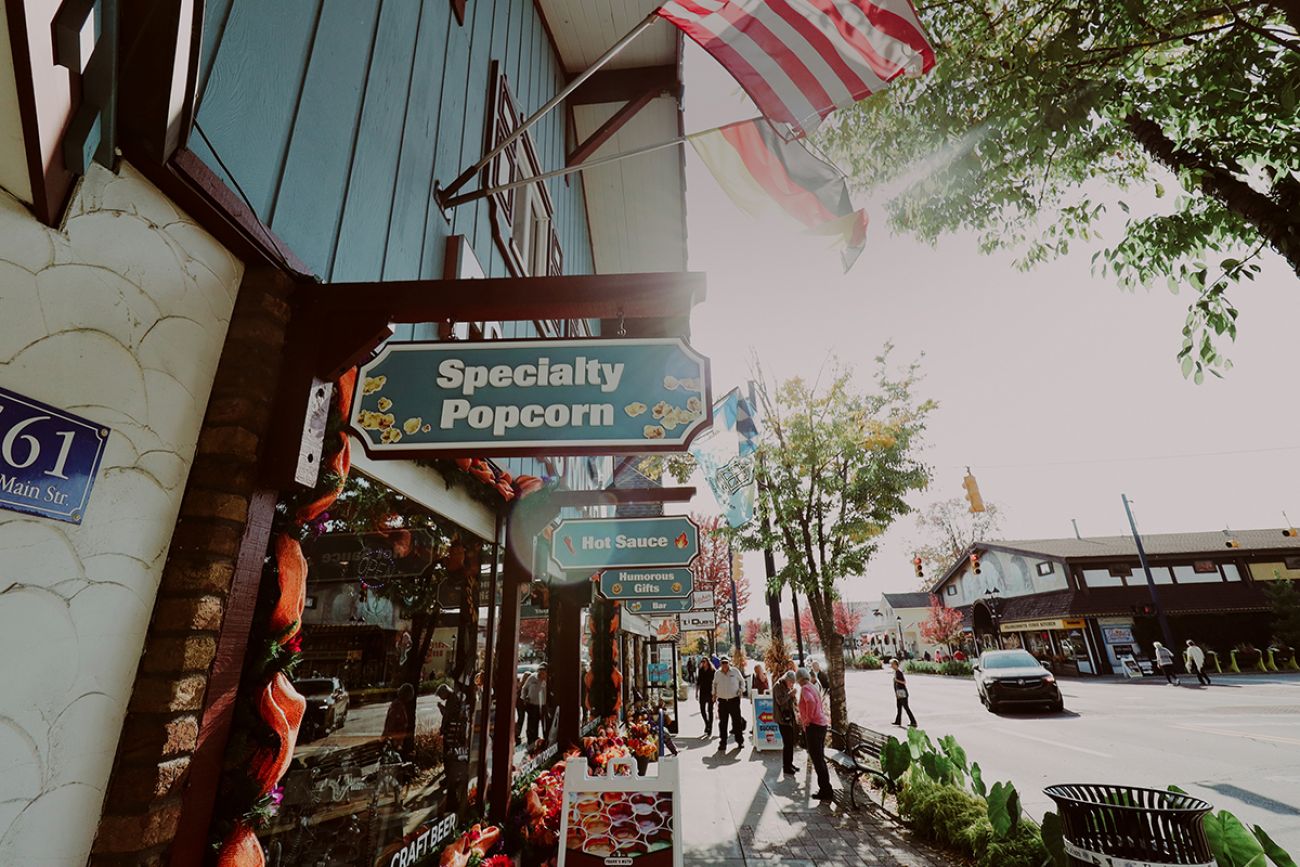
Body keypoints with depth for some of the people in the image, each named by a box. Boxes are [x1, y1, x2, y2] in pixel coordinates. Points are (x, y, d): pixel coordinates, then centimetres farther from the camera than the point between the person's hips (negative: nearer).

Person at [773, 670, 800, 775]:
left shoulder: (790, 687, 13)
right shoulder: (778, 686, -11)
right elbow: (780, 701, -21)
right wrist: (790, 693, -22)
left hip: (791, 718, 8)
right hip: (783, 718, -8)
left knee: (791, 742, 12)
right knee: (787, 743, -7)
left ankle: (790, 763, 25)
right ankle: (786, 767, 4)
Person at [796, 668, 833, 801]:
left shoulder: (805, 688, -12)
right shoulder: (814, 688, 16)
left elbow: (810, 701, -31)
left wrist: (808, 718, -19)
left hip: (813, 725, -9)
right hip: (822, 724, 9)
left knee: (817, 760, -3)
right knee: (820, 758, 17)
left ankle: (826, 791, -1)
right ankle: (825, 789, 23)